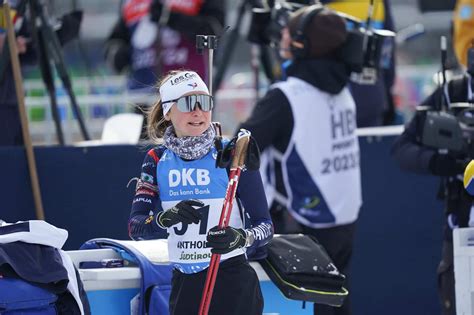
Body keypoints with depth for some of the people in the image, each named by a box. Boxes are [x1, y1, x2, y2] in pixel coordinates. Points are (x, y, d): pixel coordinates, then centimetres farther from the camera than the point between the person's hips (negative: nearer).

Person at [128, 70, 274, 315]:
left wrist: (241, 238, -29)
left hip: (232, 285, -4)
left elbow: (265, 226, -7)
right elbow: (135, 226, -6)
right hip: (183, 284, 5)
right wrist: (167, 217, -27)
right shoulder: (157, 160, 5)